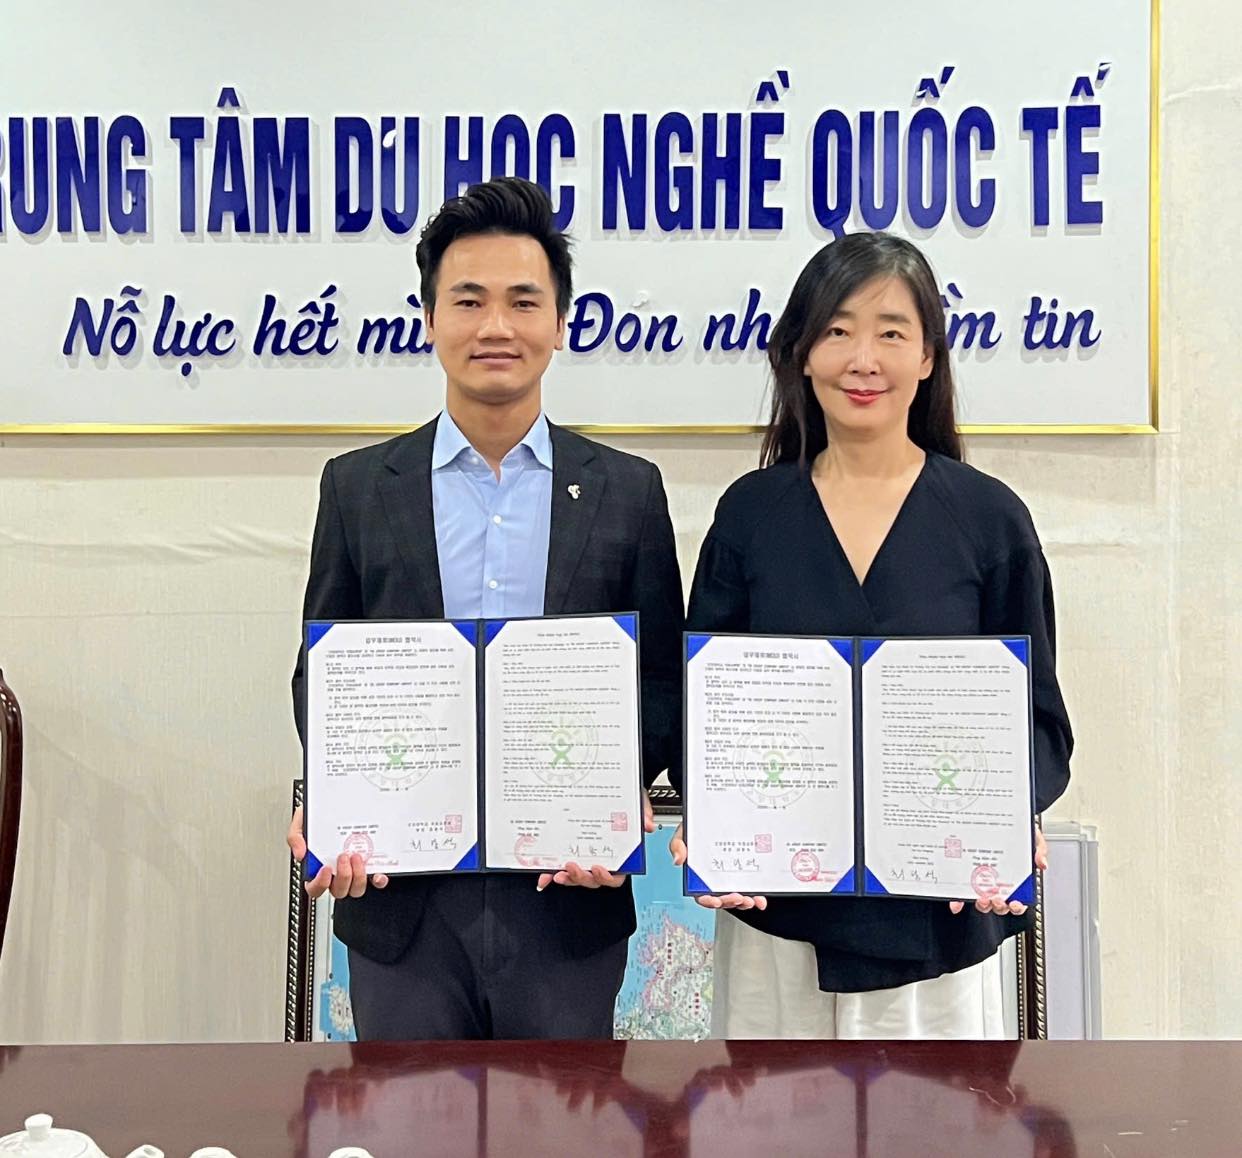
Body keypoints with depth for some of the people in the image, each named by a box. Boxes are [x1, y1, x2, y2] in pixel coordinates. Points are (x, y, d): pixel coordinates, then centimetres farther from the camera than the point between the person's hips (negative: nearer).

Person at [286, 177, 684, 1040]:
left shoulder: (629, 491, 3)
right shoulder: (357, 488, 4)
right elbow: (321, 673, 7)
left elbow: (663, 678, 4)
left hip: (569, 896, 0)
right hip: (400, 900, 1)